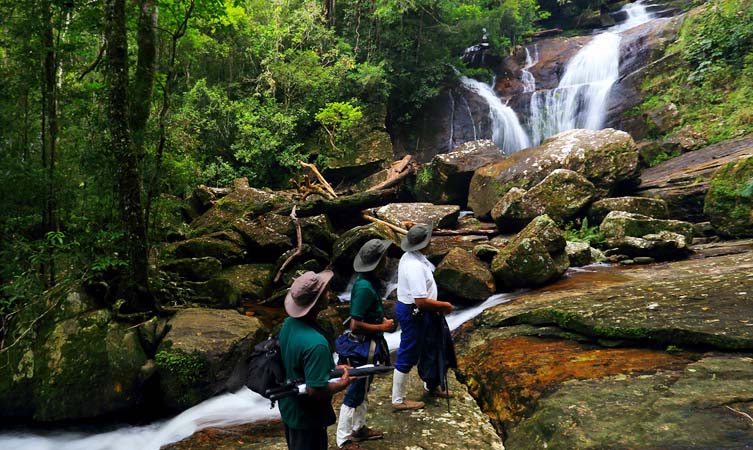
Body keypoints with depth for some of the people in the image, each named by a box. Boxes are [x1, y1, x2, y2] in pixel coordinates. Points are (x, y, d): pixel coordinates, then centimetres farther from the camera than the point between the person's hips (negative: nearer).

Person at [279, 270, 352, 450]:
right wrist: (343, 383, -15)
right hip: (306, 417, -7)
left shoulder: (289, 323, -8)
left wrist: (332, 368, 8)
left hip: (288, 408, 8)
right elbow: (316, 390, -33)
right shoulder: (316, 343, -35)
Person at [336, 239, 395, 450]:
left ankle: (359, 428, 39)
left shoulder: (368, 281, 2)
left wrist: (382, 319, 3)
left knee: (362, 389, 22)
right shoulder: (364, 287, -28)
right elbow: (355, 325, -29)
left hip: (368, 344, 10)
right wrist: (382, 327, -18)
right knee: (354, 393, 4)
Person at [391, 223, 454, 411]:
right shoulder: (416, 266, -29)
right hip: (413, 313, -10)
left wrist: (438, 305, 12)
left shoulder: (410, 257, 3)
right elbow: (421, 301, -31)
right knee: (407, 356, 4)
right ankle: (398, 400, 19)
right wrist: (444, 305, -16)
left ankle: (432, 385, 46)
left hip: (414, 311, 10)